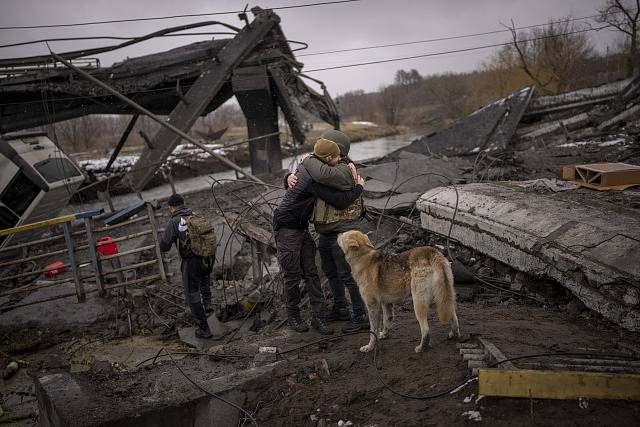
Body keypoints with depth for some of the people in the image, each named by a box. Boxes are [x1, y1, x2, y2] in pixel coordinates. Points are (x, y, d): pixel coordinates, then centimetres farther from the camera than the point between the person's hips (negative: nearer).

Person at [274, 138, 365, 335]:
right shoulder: (313, 180, -29)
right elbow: (340, 202, -30)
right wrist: (359, 187, -11)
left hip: (302, 228, 9)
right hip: (286, 230, -9)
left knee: (311, 272, 5)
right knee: (292, 275, 4)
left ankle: (318, 316, 10)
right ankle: (293, 316, 23)